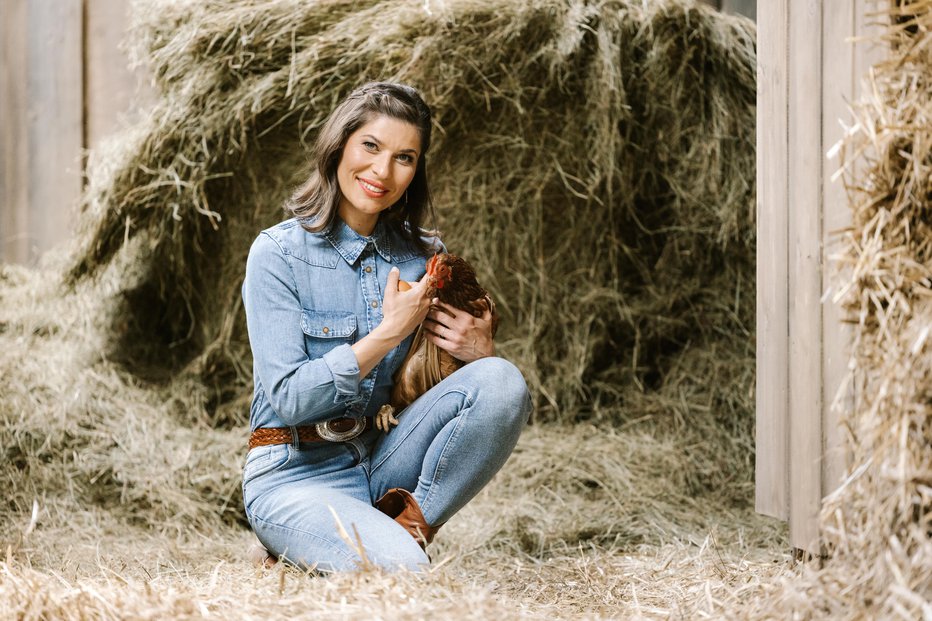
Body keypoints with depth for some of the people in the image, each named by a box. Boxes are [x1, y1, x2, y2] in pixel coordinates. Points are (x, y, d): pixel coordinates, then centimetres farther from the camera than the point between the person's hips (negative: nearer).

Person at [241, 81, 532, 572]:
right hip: (295, 476, -5)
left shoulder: (423, 257, 7)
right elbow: (288, 398, -15)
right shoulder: (279, 253, -8)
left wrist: (480, 353, -11)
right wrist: (388, 334, -19)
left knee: (503, 382, -19)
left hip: (384, 465, 5)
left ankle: (406, 526, -13)